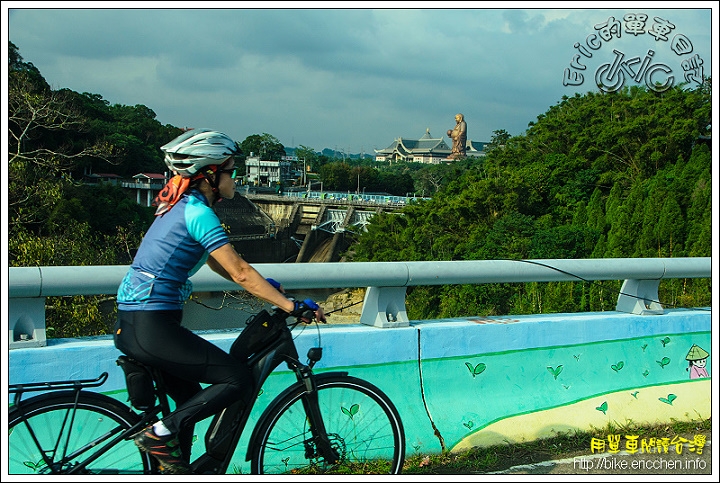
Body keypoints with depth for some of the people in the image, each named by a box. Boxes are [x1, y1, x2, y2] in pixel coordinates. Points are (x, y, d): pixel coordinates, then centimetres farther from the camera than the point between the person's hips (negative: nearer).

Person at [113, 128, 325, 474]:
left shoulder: (181, 205, 15)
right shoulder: (198, 212, -14)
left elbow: (219, 264, 25)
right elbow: (240, 272, -17)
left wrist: (269, 289, 23)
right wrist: (291, 306, -14)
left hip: (129, 324, 10)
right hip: (151, 328, -10)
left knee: (191, 398, 20)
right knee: (238, 378, -6)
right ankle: (161, 433, -4)